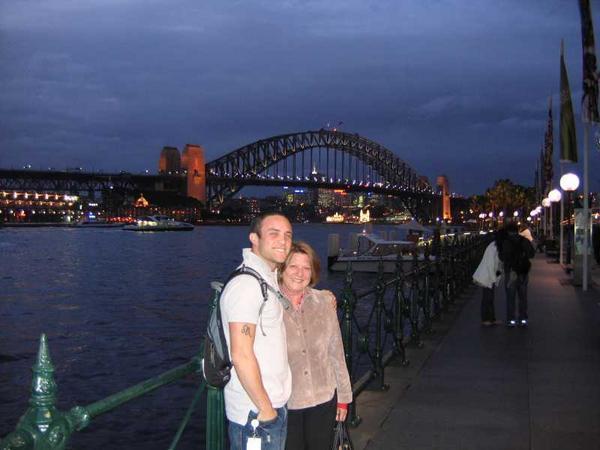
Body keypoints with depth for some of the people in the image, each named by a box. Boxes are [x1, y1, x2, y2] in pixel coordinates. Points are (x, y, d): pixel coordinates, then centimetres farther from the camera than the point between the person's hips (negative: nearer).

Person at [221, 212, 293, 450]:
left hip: (273, 407, 9)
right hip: (256, 413, -9)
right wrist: (266, 409, -18)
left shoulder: (269, 279, 13)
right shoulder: (246, 284, -19)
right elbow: (241, 355, -23)